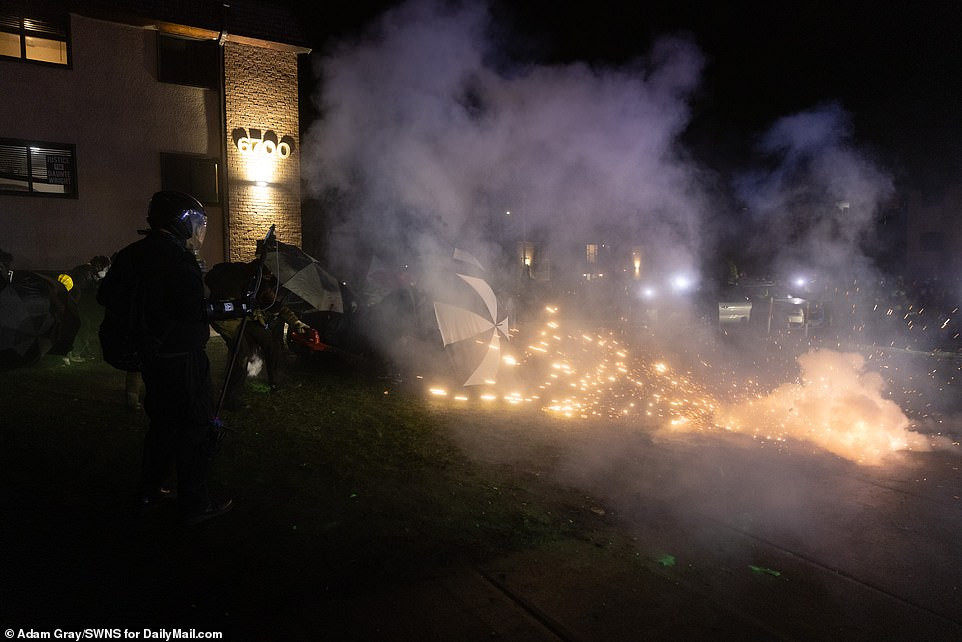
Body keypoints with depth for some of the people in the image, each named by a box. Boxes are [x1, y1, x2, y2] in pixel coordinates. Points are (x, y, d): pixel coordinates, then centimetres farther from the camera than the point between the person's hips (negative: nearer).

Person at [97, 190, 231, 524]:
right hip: (182, 357, -9)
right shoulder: (178, 259, -20)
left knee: (163, 421, 22)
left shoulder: (131, 255, 7)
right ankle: (194, 504, 8)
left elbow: (107, 297, 14)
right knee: (196, 427, 1)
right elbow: (193, 313, -28)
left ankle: (149, 489, 34)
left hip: (150, 355, 9)